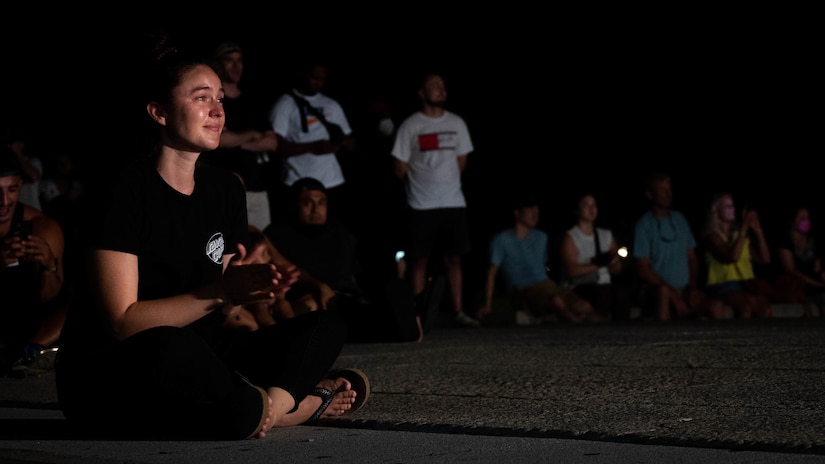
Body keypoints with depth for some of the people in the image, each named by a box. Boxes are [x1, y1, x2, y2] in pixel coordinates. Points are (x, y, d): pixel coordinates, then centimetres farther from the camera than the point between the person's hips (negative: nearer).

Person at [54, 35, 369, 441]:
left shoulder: (226, 190, 7)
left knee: (325, 327, -1)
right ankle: (293, 402, -17)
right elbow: (121, 322, -20)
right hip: (104, 380, -7)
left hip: (191, 363, 7)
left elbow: (214, 315, 9)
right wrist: (220, 291, -28)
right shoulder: (125, 194, -14)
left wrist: (242, 292, -15)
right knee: (170, 348, -40)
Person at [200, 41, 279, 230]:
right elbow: (217, 138, -13)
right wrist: (251, 135, 0)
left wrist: (237, 142, -4)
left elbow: (272, 143, 9)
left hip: (258, 188, 5)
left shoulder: (255, 102, 18)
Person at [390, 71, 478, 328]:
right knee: (419, 260, -1)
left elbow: (461, 161, 15)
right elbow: (400, 168, -2)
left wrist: (443, 181, 11)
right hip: (421, 205, -3)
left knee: (453, 258, 4)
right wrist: (423, 183, 8)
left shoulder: (456, 123, 8)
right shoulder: (409, 126, -4)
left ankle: (459, 312, 6)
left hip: (454, 203, 3)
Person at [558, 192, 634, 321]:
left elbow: (617, 270, 17)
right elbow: (571, 270, -12)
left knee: (623, 290, -29)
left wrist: (613, 261, -6)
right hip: (578, 289, -5)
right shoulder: (569, 237, 3)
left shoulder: (607, 235, 21)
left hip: (605, 285, 5)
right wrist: (598, 264, -16)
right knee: (603, 292, -36)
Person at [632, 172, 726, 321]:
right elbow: (643, 270, -8)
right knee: (663, 291, -40)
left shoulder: (680, 219, 15)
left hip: (685, 290, 5)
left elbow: (692, 258, 17)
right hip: (654, 290, -5)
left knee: (717, 306, -24)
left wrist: (693, 287, -2)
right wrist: (674, 296, -15)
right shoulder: (644, 224, -2)